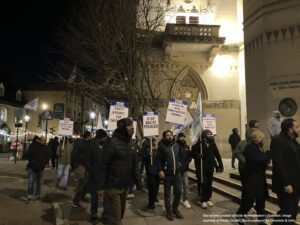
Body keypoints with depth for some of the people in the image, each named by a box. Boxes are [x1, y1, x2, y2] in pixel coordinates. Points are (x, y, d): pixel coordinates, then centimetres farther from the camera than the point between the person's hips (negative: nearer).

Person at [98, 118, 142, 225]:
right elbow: (104, 166, -14)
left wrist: (138, 181, 9)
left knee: (120, 213, 18)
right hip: (113, 186, -7)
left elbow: (134, 165, 12)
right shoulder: (112, 142, -13)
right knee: (115, 216, 0)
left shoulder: (130, 144, 9)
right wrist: (101, 186, -14)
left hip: (125, 186, 7)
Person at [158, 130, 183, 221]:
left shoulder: (176, 146, 10)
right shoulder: (162, 146, -5)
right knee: (167, 194, 7)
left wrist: (180, 166, 12)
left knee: (178, 192, 8)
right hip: (167, 174, -4)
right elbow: (159, 160, -8)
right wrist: (161, 170, -17)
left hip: (177, 173, 4)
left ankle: (175, 208, 30)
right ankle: (169, 212, 22)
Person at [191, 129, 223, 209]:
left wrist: (220, 166, 0)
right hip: (201, 168, -4)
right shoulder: (199, 144, -10)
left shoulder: (213, 144, 4)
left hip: (210, 168, 4)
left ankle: (208, 199, 27)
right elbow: (193, 152, -3)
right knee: (202, 184, -1)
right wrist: (198, 156, -21)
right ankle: (202, 200, 14)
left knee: (209, 184, 11)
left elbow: (217, 155, 5)